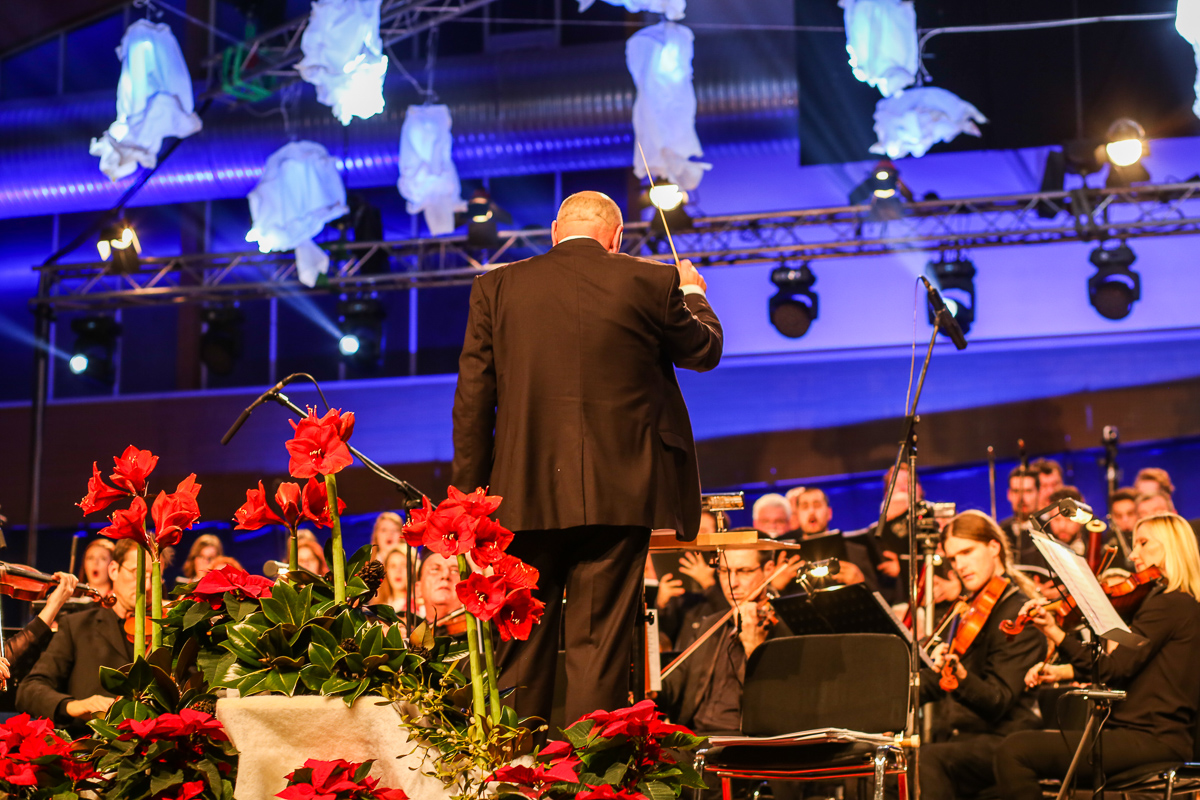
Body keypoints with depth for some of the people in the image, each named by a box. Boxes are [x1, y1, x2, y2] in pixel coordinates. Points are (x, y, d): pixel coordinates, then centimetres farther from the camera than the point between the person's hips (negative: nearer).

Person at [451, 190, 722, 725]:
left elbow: (473, 399, 3)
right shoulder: (649, 283, -1)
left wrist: (468, 496, 9)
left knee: (520, 648, 11)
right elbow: (704, 351, 17)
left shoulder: (497, 287, 4)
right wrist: (692, 293, 37)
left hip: (525, 495, 2)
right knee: (599, 645, 2)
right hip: (617, 496, -2)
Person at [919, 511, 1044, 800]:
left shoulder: (1017, 615, -8)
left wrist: (959, 675, -36)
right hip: (953, 735, 7)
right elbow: (934, 683, 21)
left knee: (928, 759, -34)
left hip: (1000, 738, -7)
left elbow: (996, 702, -17)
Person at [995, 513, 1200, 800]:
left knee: (1015, 750, -20)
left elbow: (1113, 669, -19)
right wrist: (1062, 671, 10)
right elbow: (1127, 666, 19)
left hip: (1150, 740, -11)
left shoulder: (1169, 604, -12)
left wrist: (1055, 632, -23)